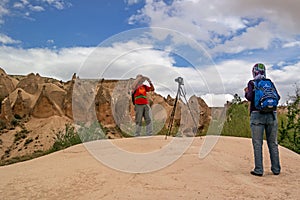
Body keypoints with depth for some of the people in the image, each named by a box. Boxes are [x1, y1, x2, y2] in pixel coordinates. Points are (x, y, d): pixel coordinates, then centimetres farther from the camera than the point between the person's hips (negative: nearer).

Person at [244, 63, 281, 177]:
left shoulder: (252, 83, 2)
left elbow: (250, 97, -11)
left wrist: (246, 92, 9)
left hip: (257, 114, -3)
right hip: (271, 115, 4)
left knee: (257, 144, 0)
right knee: (273, 143, 10)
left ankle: (258, 170, 0)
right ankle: (276, 169, 16)